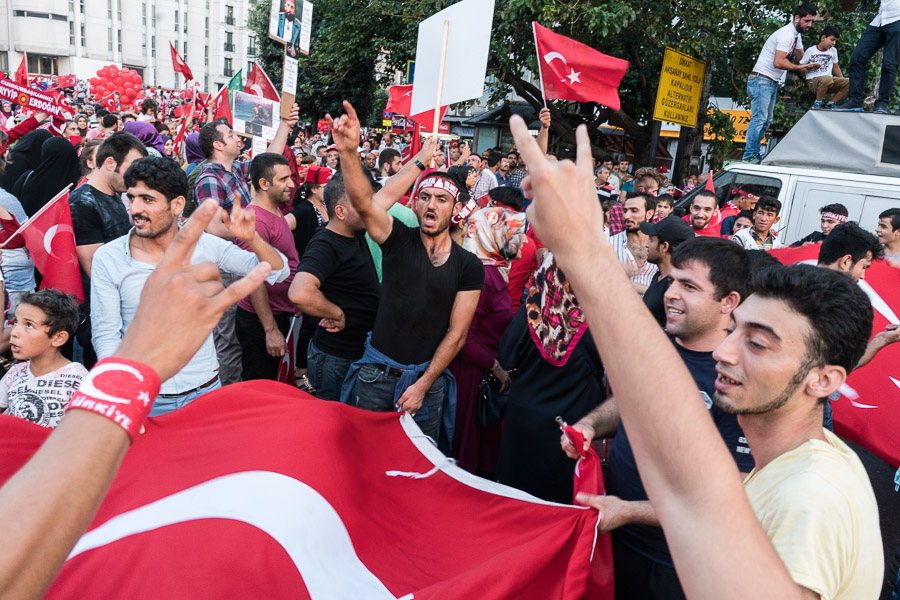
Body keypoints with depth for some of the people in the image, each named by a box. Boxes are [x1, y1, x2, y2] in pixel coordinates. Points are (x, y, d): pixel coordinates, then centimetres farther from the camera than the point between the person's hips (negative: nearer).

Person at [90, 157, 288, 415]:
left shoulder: (205, 246, -6)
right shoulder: (107, 258, -8)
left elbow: (277, 273, -4)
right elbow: (106, 336, -5)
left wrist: (252, 238, -24)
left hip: (205, 390, 1)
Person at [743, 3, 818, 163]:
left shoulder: (797, 35, 15)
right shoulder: (787, 34, -16)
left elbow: (801, 57, 26)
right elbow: (778, 62, -26)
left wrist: (809, 66, 6)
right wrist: (799, 68, -17)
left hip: (772, 83, 11)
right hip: (761, 80, -11)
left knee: (766, 120, 10)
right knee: (759, 119, -13)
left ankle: (754, 153, 14)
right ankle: (749, 157, -14)